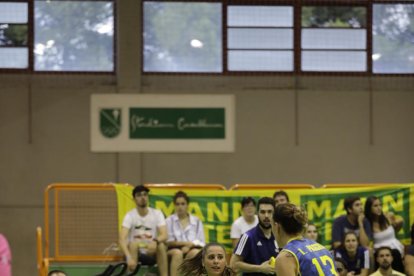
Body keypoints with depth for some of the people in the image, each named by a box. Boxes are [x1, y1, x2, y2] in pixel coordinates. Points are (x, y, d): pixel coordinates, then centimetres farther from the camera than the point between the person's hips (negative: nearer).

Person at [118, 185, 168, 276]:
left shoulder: (157, 214, -4)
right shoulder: (130, 215, -10)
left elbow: (164, 236, -16)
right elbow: (122, 239, -23)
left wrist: (155, 241, -41)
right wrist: (129, 257, -41)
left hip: (152, 253, 1)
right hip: (136, 254, -1)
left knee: (161, 245, -31)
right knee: (133, 244, -34)